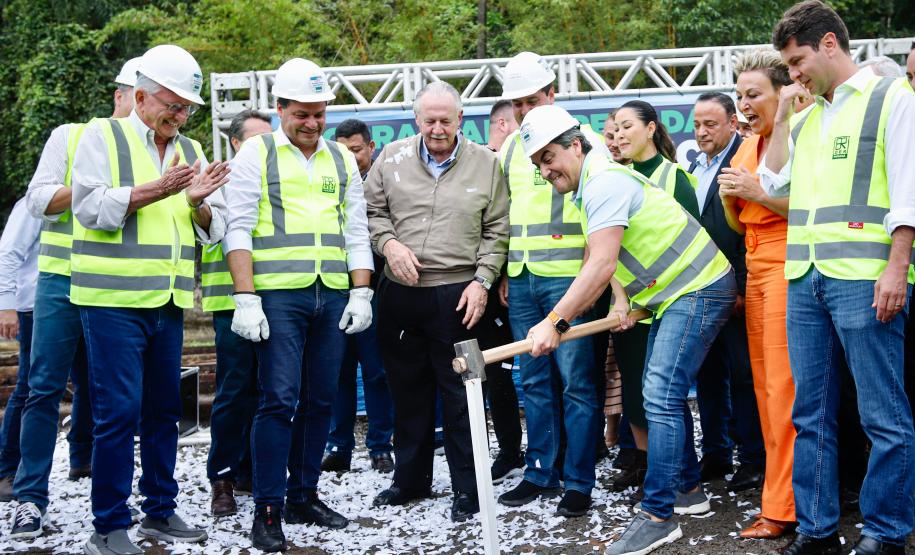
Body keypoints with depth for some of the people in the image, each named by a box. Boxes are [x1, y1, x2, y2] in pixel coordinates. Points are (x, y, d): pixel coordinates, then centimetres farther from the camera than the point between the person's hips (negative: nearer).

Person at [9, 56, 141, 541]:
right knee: (46, 386, -4)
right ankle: (31, 496, -2)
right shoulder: (70, 137, 4)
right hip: (63, 281, -2)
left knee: (96, 386, 9)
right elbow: (38, 200, -2)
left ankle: (84, 461, 28)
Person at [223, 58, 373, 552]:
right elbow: (238, 229, -4)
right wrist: (245, 298, -12)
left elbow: (356, 233, 16)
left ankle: (303, 496, 19)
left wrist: (361, 294, 6)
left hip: (333, 296, 5)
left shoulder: (342, 159, 16)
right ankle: (267, 511, -2)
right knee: (279, 400, -9)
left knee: (320, 401, 8)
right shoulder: (256, 153, 3)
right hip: (278, 294, -4)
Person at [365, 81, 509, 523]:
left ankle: (467, 489, 11)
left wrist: (482, 280, -6)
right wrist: (389, 244, -7)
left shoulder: (485, 163, 1)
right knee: (408, 390, 13)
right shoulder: (393, 158, 6)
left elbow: (496, 232, 2)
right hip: (400, 293, 3)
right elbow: (372, 210, 11)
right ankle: (410, 479, 27)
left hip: (458, 295, -3)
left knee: (461, 395, 1)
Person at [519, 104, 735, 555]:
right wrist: (624, 299, 2)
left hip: (698, 290, -11)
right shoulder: (591, 187, 13)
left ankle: (659, 515, -13)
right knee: (663, 394, 17)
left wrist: (555, 322, -29)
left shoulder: (604, 183, -21)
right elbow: (603, 263, 17)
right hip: (673, 294, 11)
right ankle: (688, 489, 29)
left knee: (661, 396, -15)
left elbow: (601, 267, -30)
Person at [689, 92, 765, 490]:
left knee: (743, 375, -1)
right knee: (709, 374, 13)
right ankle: (715, 454, 23)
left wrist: (742, 288, -18)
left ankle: (753, 458, 8)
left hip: (735, 289, -8)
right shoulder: (694, 167, 15)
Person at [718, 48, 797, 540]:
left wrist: (758, 192, -17)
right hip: (755, 269, 8)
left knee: (784, 387, -9)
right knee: (764, 385, 7)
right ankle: (783, 491, 14)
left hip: (788, 267, -8)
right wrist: (729, 199, 2)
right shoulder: (747, 148, 18)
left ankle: (781, 507, -5)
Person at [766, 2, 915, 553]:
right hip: (804, 278, 7)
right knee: (811, 413, 9)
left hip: (864, 277, -7)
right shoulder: (806, 115, 20)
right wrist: (783, 117, 11)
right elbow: (775, 182, 16)